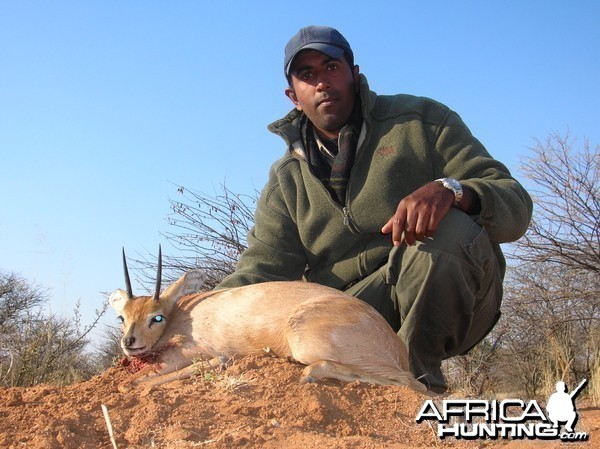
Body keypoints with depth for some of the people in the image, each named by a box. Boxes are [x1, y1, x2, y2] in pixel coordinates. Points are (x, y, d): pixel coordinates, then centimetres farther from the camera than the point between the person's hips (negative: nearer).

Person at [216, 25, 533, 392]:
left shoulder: (421, 121, 4)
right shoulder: (286, 180, 15)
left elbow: (517, 205, -4)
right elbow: (261, 269, 4)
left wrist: (449, 192, -27)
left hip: (443, 302, -1)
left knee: (449, 230, -32)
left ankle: (415, 373, -12)